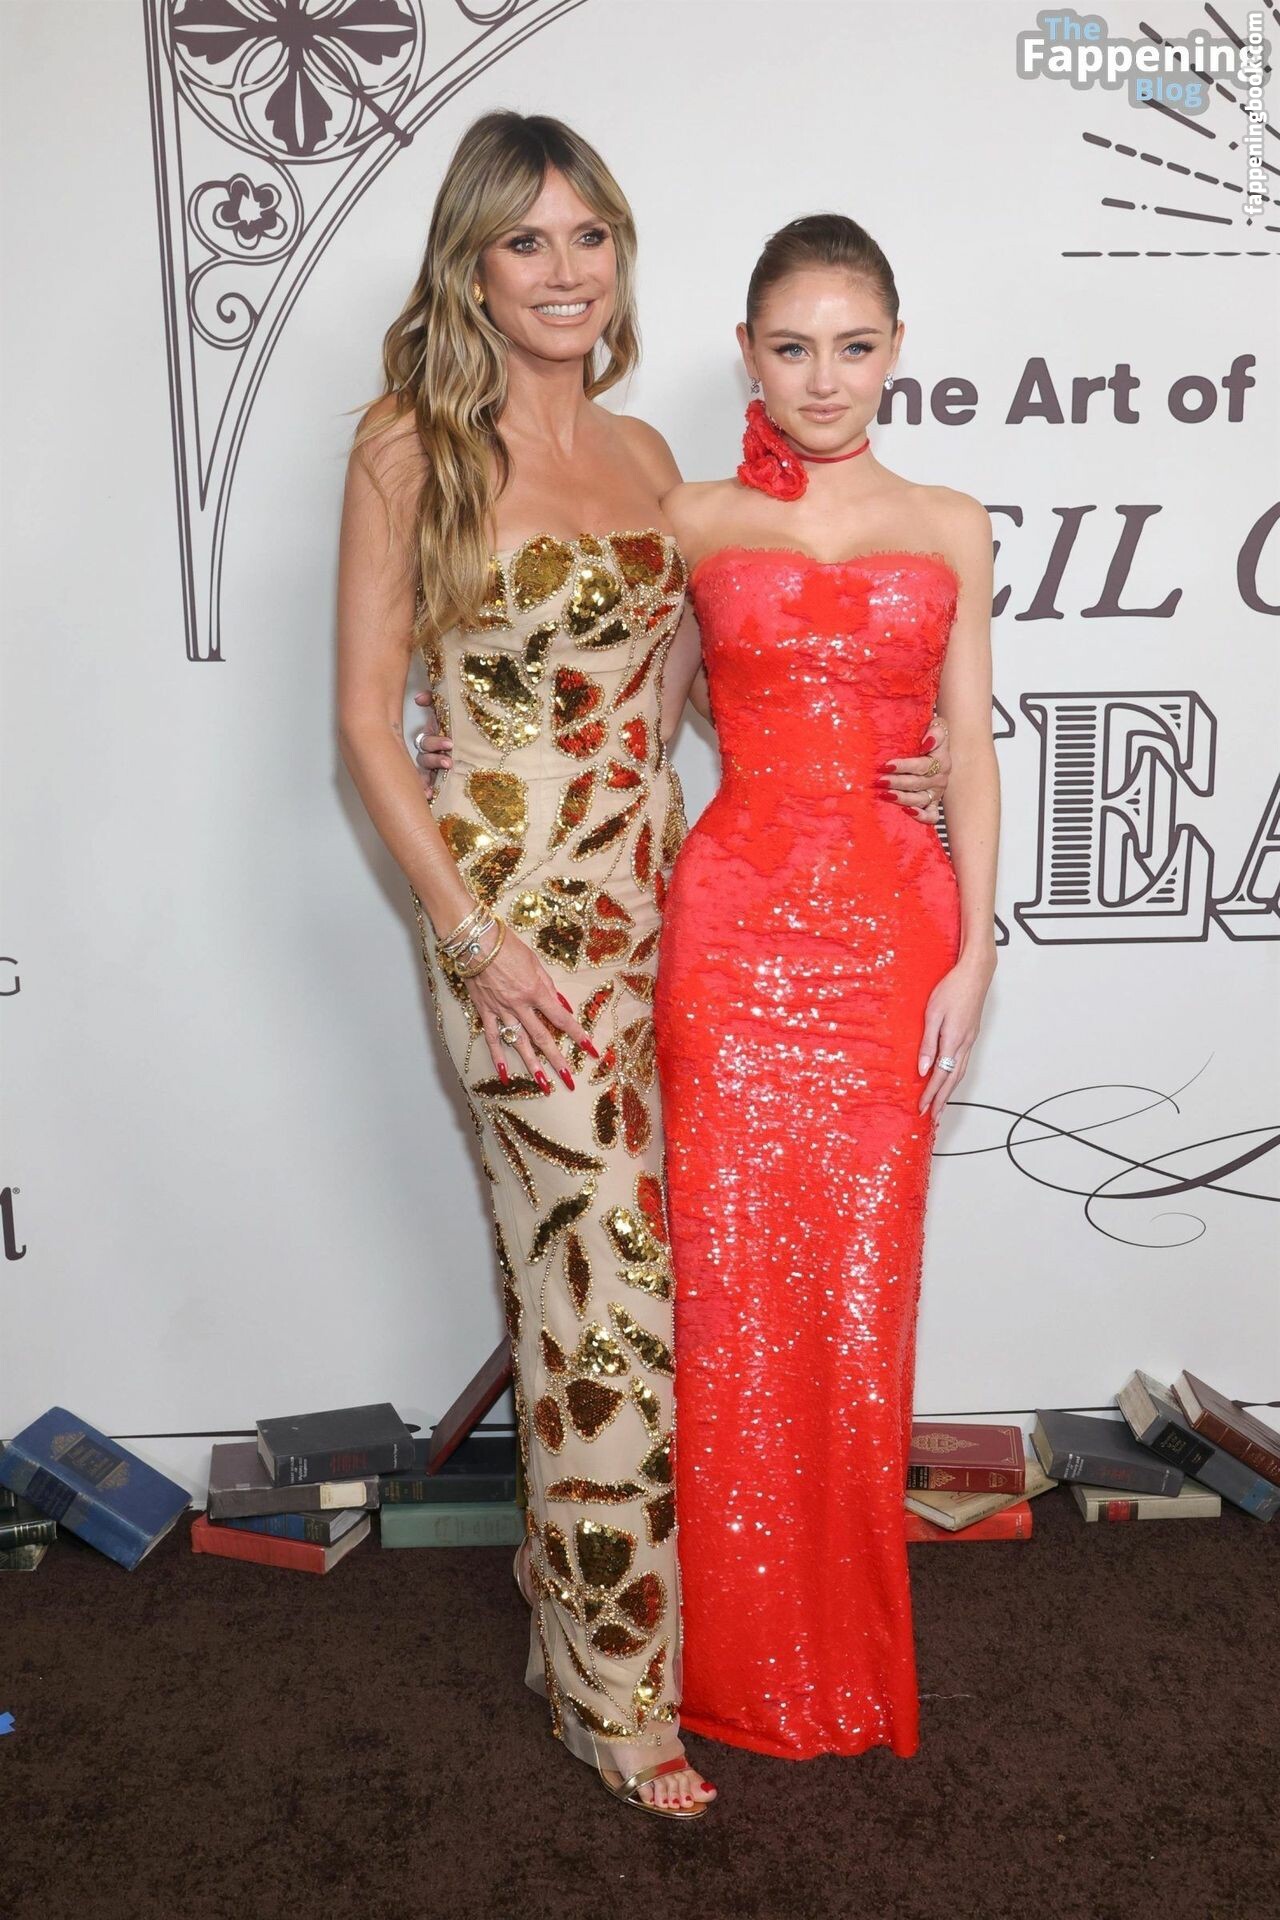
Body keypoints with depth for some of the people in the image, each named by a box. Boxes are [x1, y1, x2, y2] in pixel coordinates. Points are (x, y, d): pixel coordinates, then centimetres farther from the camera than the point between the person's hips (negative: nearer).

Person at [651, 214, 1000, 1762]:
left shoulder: (951, 527, 9)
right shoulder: (693, 520, 6)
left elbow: (970, 749, 6)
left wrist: (972, 951, 0)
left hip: (893, 921, 1)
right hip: (735, 920, -1)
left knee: (861, 1283, 7)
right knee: (734, 1282, 3)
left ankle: (847, 1645, 27)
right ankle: (743, 1651, 23)